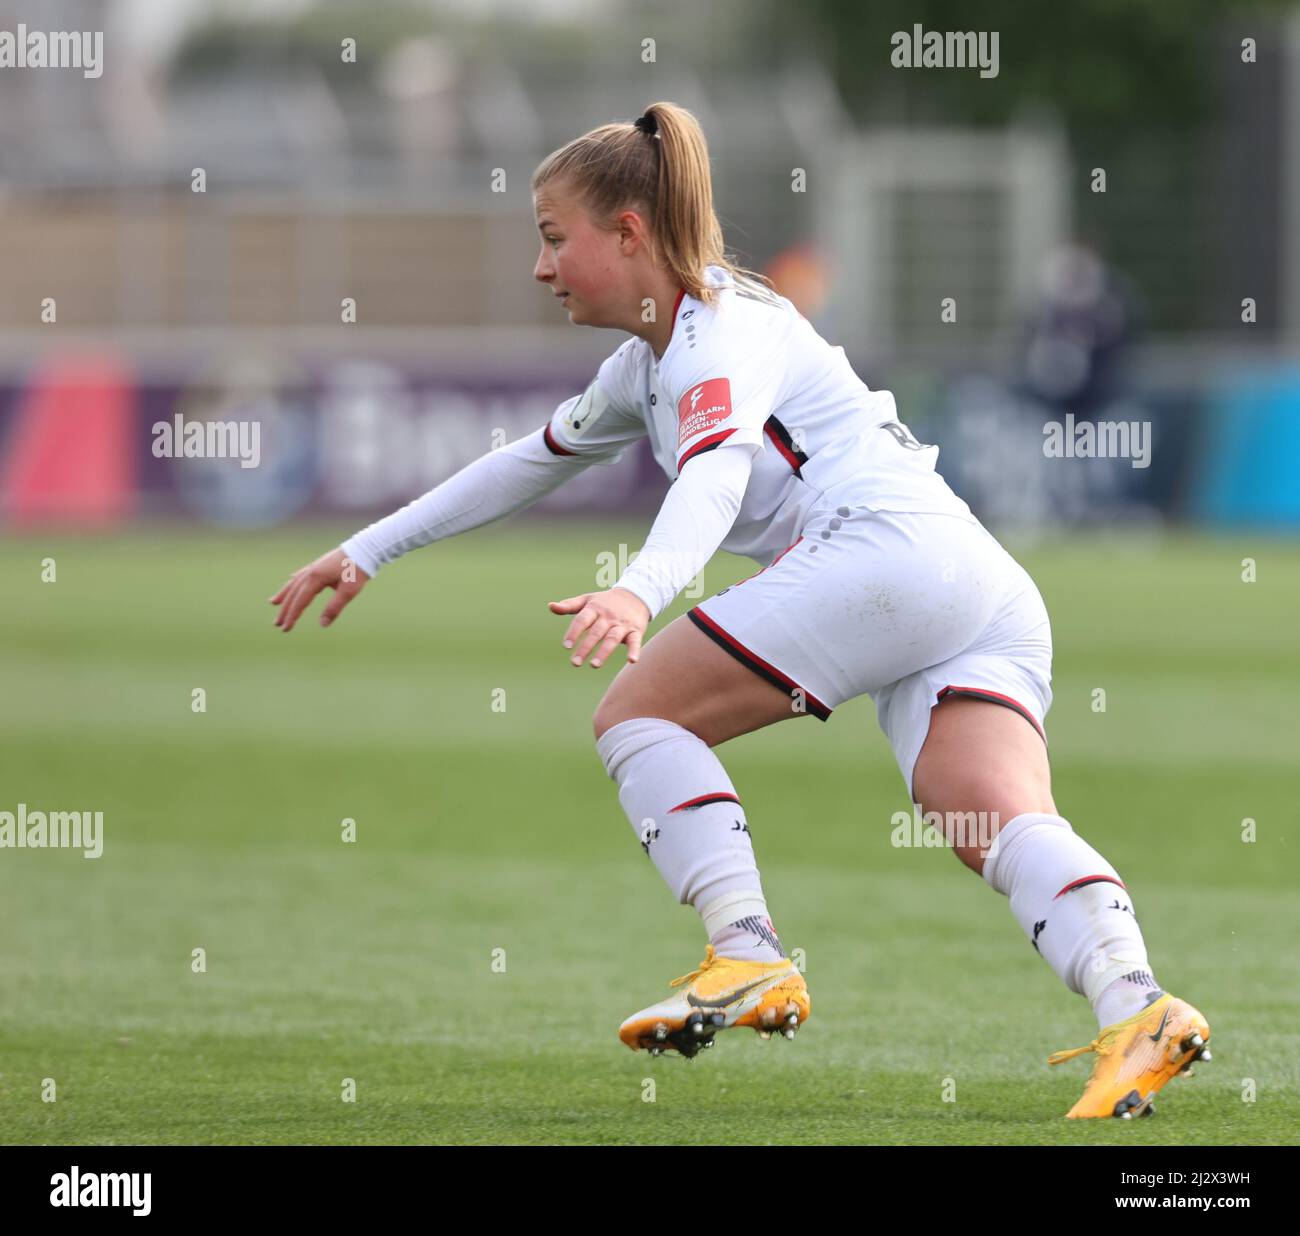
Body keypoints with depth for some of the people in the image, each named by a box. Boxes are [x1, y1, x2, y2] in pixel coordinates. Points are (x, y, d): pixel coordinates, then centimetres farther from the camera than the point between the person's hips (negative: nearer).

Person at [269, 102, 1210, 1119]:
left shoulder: (724, 330, 2)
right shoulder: (651, 362, 32)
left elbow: (718, 473, -19)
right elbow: (531, 463, 44)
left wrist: (641, 591, -37)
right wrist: (368, 551, 47)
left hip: (890, 547, -9)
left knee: (638, 713, -2)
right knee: (1003, 827, -12)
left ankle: (752, 960, -16)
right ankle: (1135, 1008, -37)